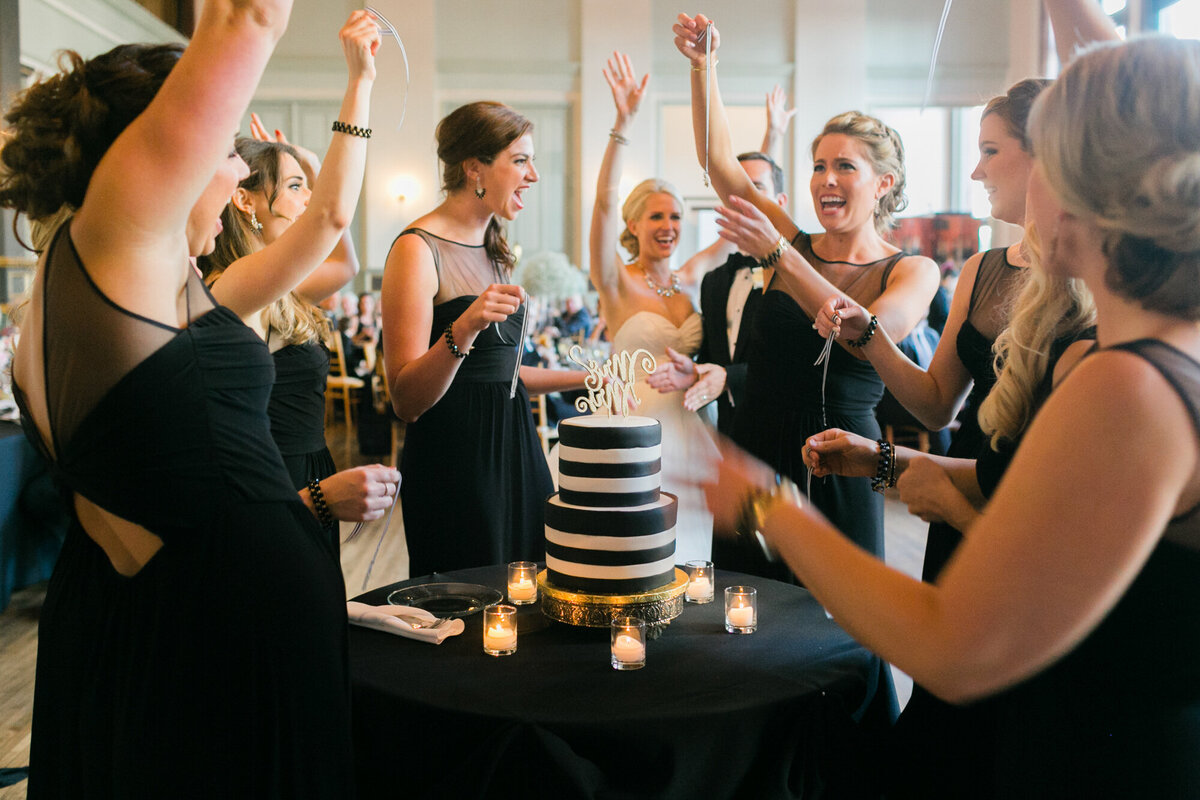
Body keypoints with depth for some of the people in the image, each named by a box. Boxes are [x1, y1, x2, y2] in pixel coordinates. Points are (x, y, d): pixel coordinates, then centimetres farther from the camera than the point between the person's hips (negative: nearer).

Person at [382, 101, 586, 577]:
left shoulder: (493, 250, 13)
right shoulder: (419, 248, -12)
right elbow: (407, 401, -17)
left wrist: (583, 379, 21)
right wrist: (462, 331, -31)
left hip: (513, 449, 8)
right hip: (454, 462, -8)